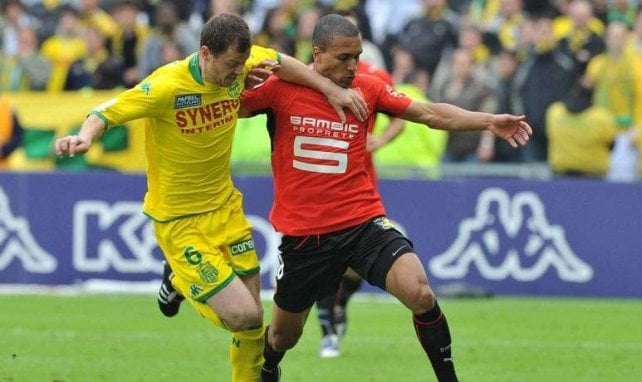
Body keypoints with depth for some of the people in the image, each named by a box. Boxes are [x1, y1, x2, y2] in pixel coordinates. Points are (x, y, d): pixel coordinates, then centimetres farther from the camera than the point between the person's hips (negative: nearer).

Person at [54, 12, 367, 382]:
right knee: (242, 315, -14)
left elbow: (280, 62, 12)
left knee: (254, 318, 5)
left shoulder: (239, 63, -9)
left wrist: (331, 89, 4)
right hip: (180, 222, -6)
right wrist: (86, 136, -39)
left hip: (226, 207, 6)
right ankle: (180, 280, 16)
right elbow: (108, 112, -19)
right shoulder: (167, 87, -26)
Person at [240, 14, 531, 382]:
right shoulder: (280, 88, -6)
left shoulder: (368, 89, 0)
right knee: (283, 336, 15)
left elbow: (430, 113, -1)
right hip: (302, 233, 0)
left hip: (364, 223, 0)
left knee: (420, 294, -25)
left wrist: (488, 121, -13)